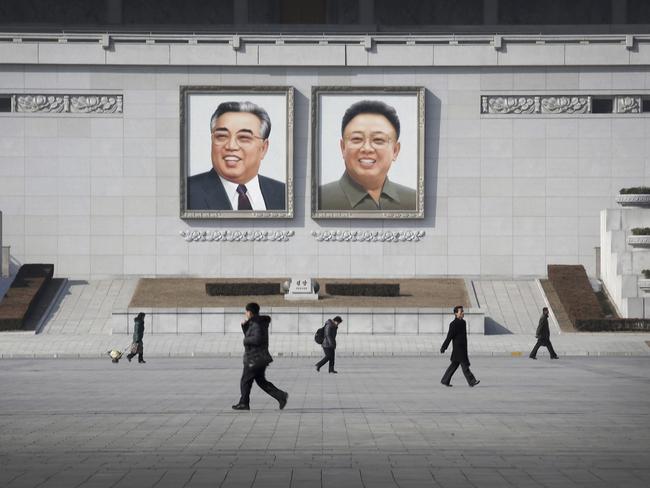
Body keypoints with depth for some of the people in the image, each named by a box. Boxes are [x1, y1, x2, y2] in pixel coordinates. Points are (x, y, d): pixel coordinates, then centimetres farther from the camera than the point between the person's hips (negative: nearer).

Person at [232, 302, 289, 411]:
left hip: (254, 359, -10)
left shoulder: (257, 324, -17)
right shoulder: (254, 323, 15)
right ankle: (281, 395, 4)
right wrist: (244, 326, 9)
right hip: (261, 358, 10)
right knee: (261, 381, 14)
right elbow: (249, 336, 24)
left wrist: (246, 340, -14)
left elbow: (257, 339, -30)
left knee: (245, 381, 3)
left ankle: (244, 403, 12)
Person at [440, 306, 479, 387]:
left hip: (463, 347, 9)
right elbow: (449, 337, -13)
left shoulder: (463, 322, 14)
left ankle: (445, 380, 17)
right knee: (464, 364, -8)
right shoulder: (453, 324, -13)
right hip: (458, 348, -9)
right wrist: (443, 347, -11)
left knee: (454, 365, 11)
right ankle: (471, 381, -8)